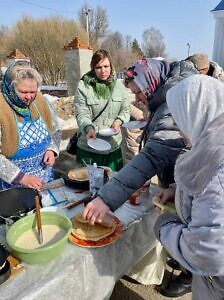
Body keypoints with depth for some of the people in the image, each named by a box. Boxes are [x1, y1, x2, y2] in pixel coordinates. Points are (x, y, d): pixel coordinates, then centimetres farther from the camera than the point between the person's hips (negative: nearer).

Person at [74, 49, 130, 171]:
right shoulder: (83, 86, -6)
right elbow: (81, 114, -10)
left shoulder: (118, 85, 5)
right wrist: (89, 128, -29)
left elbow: (126, 109, 9)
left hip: (114, 146, 3)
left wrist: (119, 121, -11)